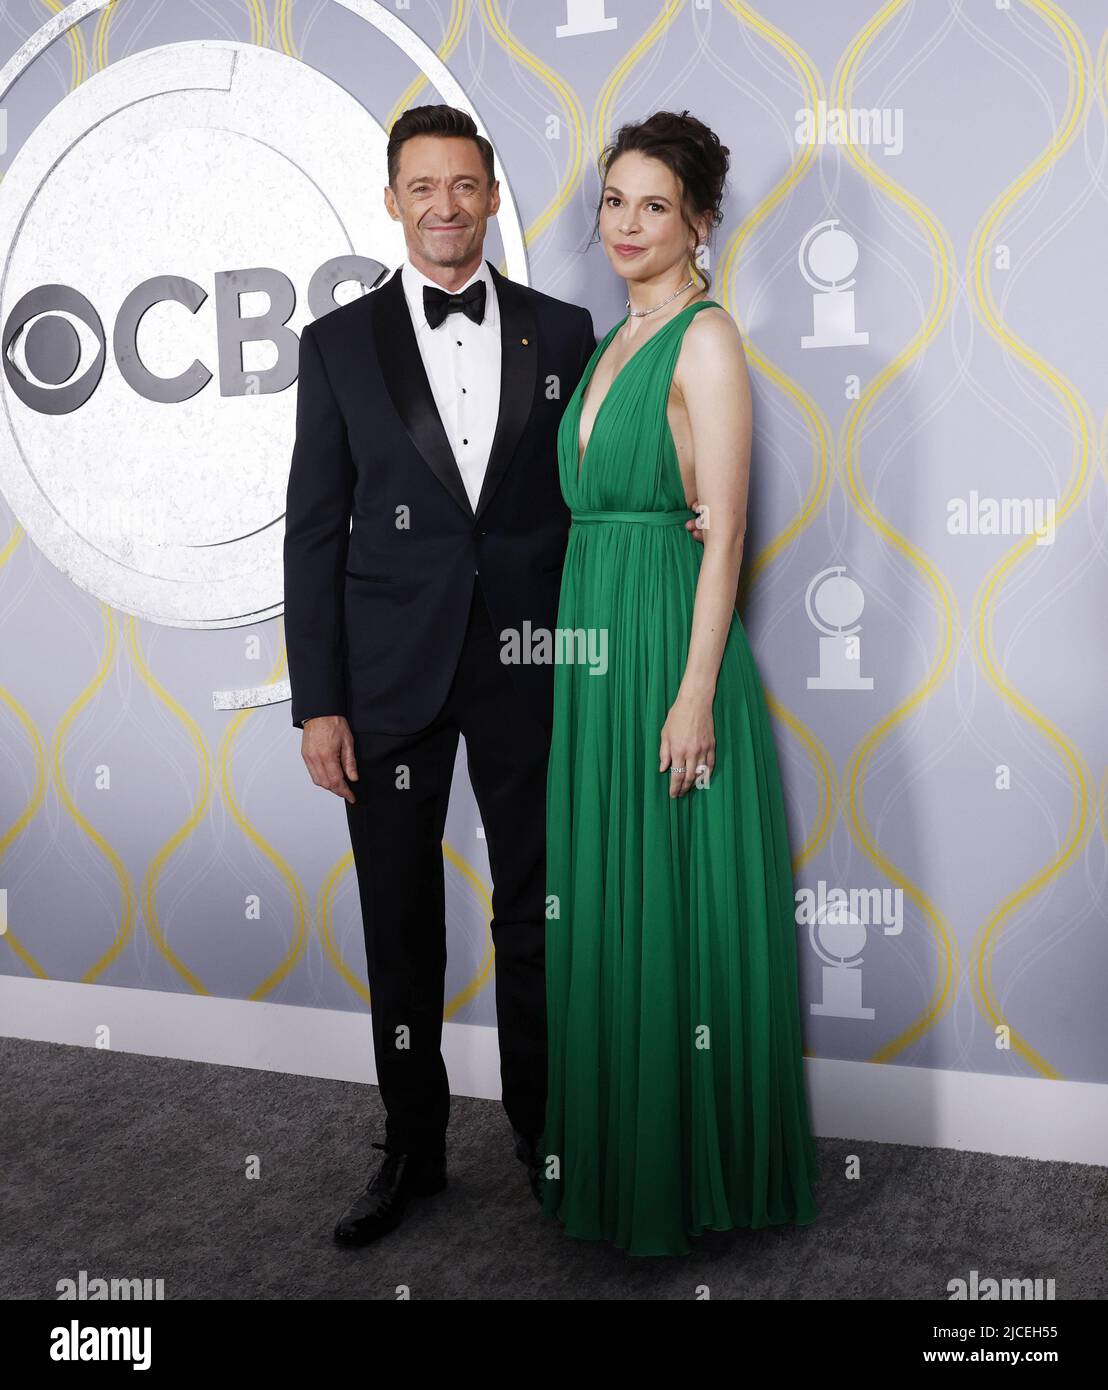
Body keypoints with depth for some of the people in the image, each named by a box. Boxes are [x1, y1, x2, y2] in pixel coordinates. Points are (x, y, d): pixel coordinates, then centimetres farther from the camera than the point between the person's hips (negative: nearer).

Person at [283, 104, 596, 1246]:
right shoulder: (340, 342, 4)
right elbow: (313, 531, 1)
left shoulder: (561, 331, 6)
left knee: (535, 914, 9)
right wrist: (318, 702, -4)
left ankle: (543, 1131, 28)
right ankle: (412, 1149, 25)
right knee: (400, 923, 8)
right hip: (390, 671, 0)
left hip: (529, 664, 0)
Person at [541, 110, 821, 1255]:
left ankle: (696, 1170, 16)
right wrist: (580, 648, 14)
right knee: (600, 907, 13)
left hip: (671, 644, -8)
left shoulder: (706, 337, -7)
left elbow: (723, 531, -14)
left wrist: (696, 690, -19)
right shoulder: (613, 343, 17)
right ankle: (614, 1160, 28)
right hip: (593, 646, 8)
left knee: (676, 908, 0)